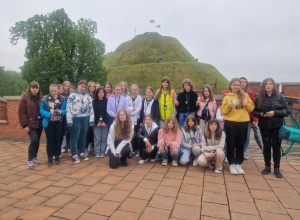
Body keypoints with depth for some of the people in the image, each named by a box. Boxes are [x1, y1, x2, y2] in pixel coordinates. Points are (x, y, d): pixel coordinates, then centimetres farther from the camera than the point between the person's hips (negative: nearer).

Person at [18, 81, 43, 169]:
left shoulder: (40, 98, 7)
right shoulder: (24, 98, -5)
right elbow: (21, 112, -7)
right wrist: (24, 125, -13)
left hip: (39, 124, 5)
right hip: (31, 125, -4)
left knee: (37, 141, 12)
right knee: (34, 140, -16)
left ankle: (34, 158, 28)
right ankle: (30, 160, -5)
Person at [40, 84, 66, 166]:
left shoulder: (62, 99, 0)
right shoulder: (45, 99, -3)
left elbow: (66, 110, 2)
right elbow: (42, 110, -5)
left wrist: (62, 112, -19)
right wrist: (49, 114, -21)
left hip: (59, 123, 1)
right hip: (49, 123, -1)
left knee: (58, 140, 10)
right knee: (50, 141, 3)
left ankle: (57, 157, 23)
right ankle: (50, 158, 15)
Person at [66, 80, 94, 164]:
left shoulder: (88, 96, 10)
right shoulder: (72, 96, 0)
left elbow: (91, 108, 10)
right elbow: (68, 108, -6)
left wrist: (91, 120, 4)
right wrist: (69, 120, -12)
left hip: (85, 118, 4)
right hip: (75, 118, -3)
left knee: (83, 136, 12)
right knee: (74, 137, 2)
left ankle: (82, 153, 24)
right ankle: (74, 155, 10)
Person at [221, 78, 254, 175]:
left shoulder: (245, 95, 8)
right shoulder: (227, 97, 4)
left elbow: (251, 108, 10)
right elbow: (223, 111, 2)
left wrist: (247, 104, -10)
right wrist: (229, 106, -16)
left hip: (243, 123, 2)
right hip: (230, 123, -2)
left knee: (241, 144, 8)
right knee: (231, 144, 2)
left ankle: (238, 164, 21)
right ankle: (231, 164, 14)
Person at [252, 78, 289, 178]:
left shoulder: (279, 97, 0)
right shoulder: (259, 98, 1)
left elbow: (287, 111, -1)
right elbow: (254, 111, 4)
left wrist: (275, 112, -16)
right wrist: (260, 114, -16)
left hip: (277, 126, 0)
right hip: (264, 126, 1)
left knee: (276, 147, 5)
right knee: (266, 147, 10)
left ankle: (277, 169, 18)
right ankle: (267, 167, 24)